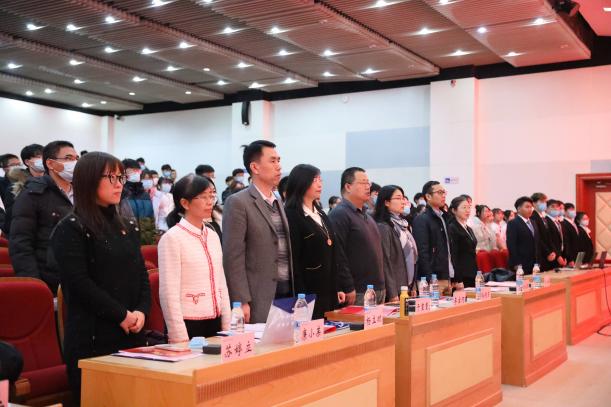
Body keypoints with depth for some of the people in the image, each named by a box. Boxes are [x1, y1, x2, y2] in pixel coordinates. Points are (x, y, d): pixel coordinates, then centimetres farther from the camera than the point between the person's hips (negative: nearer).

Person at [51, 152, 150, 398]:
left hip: (132, 333, 6)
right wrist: (121, 315, -13)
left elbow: (142, 275, 13)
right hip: (92, 337, -6)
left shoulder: (128, 227, 16)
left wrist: (141, 312, -5)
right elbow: (79, 283, -13)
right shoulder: (71, 229, -4)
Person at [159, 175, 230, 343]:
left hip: (215, 323, 6)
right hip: (189, 325, -6)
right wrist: (180, 339, -15)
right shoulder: (172, 238, -10)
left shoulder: (213, 236, 10)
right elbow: (169, 293, -13)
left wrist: (227, 329, 10)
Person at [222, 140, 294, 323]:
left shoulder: (278, 203, 15)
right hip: (258, 299, -7)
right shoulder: (238, 203, -9)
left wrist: (294, 292, 16)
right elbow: (233, 257, -13)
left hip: (287, 293, 7)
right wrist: (241, 302, -17)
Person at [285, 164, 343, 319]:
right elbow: (293, 260, -14)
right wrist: (301, 296, -18)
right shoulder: (292, 216, -9)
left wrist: (336, 290, 15)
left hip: (328, 293, 8)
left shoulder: (321, 215, 17)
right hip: (308, 292, -8)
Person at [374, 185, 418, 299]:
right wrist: (392, 294, -18)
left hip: (406, 287, 8)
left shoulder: (402, 224, 13)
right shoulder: (383, 227, -12)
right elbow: (385, 262, -16)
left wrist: (412, 286, 12)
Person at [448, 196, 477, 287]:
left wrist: (477, 275, 15)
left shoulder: (469, 229, 18)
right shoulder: (452, 228, -9)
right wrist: (457, 280, -18)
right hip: (461, 277, -8)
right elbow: (453, 255, -14)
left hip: (472, 276, 8)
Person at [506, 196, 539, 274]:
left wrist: (538, 262, 12)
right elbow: (511, 245, -12)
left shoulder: (533, 223, 19)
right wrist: (516, 264, -18)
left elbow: (537, 244, 21)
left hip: (534, 265, 7)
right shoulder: (512, 223, -5)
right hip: (521, 266, -7)